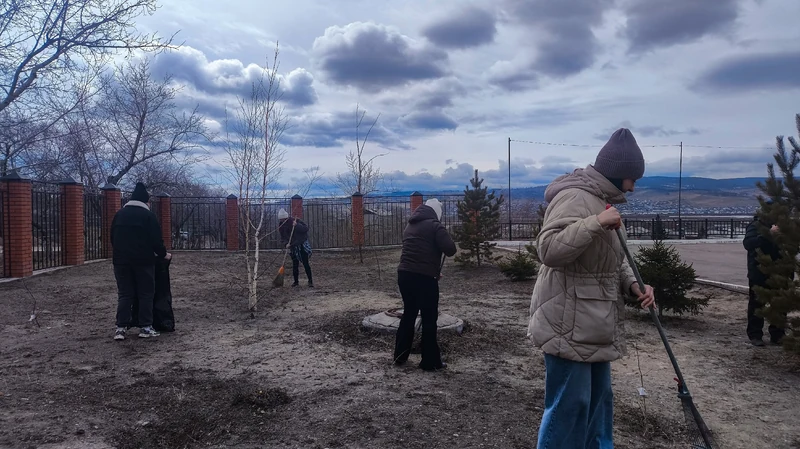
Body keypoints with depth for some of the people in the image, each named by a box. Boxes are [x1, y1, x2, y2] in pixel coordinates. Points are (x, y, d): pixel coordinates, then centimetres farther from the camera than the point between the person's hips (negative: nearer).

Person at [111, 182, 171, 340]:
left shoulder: (119, 214, 10)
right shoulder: (148, 215, -6)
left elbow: (113, 238, 16)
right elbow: (156, 239, -9)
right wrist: (163, 254, 7)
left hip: (121, 260, 5)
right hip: (143, 261, -4)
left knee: (124, 294, 8)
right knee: (146, 294, 4)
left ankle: (121, 328, 3)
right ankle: (145, 327, 4)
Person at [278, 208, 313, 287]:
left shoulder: (295, 220, -15)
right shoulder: (281, 225, -1)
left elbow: (306, 228, -19)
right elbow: (283, 237, 7)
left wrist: (297, 225, -33)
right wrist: (286, 243, -12)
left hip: (303, 245, -4)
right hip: (293, 247, 4)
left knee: (306, 263, -6)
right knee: (295, 265, 6)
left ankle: (310, 281, 1)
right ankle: (296, 281, 17)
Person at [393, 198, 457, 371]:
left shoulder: (410, 225, 18)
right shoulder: (435, 225, -6)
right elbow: (450, 249, -14)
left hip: (404, 274, 7)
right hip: (424, 277, -7)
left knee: (408, 314, 19)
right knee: (429, 319, 3)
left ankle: (400, 356, 25)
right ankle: (430, 361, 9)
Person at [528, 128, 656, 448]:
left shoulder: (605, 200, 15)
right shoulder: (574, 197, -17)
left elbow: (615, 259, 18)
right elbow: (548, 249, -30)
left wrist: (633, 285, 1)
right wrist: (595, 224, -35)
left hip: (595, 325, 10)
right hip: (568, 326, -10)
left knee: (598, 400, 21)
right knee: (569, 405, -3)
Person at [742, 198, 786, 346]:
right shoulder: (755, 225, -6)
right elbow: (748, 243, -24)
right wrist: (768, 234, -33)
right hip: (759, 273, -5)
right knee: (756, 304, 3)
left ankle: (777, 335, 19)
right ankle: (755, 335, 10)